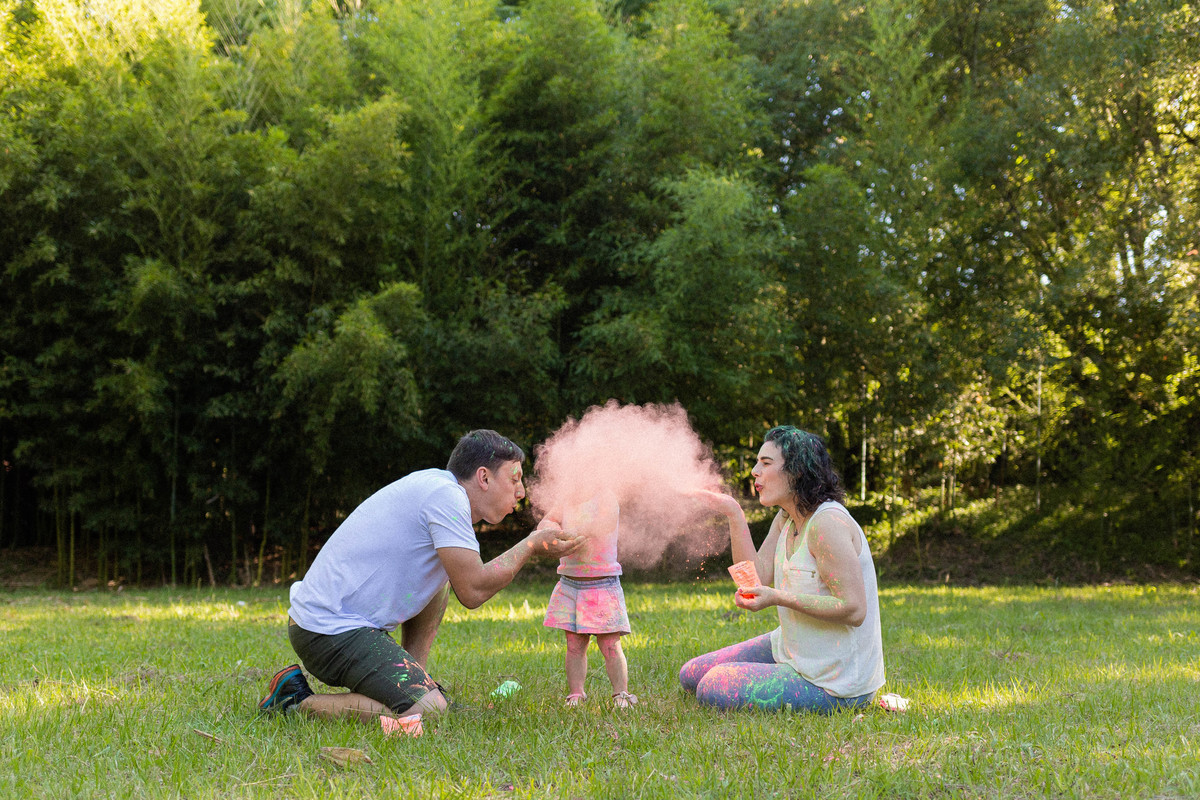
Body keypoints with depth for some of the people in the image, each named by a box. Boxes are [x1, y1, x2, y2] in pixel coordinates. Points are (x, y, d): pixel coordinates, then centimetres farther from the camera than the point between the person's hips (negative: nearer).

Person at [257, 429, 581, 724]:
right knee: (429, 711, -22)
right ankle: (298, 702, -10)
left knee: (439, 579, 26)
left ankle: (415, 684, 16)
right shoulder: (446, 495, -13)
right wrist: (532, 545, -5)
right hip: (330, 630, -11)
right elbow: (473, 591, -17)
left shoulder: (434, 487, 17)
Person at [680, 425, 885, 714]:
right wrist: (734, 514, -4)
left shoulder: (827, 523, -24)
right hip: (793, 652, 10)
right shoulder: (786, 519, 7)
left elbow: (854, 610, -27)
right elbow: (758, 579, -1)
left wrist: (779, 598, -29)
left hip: (835, 679, -10)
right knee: (691, 675, 12)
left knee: (712, 689, -13)